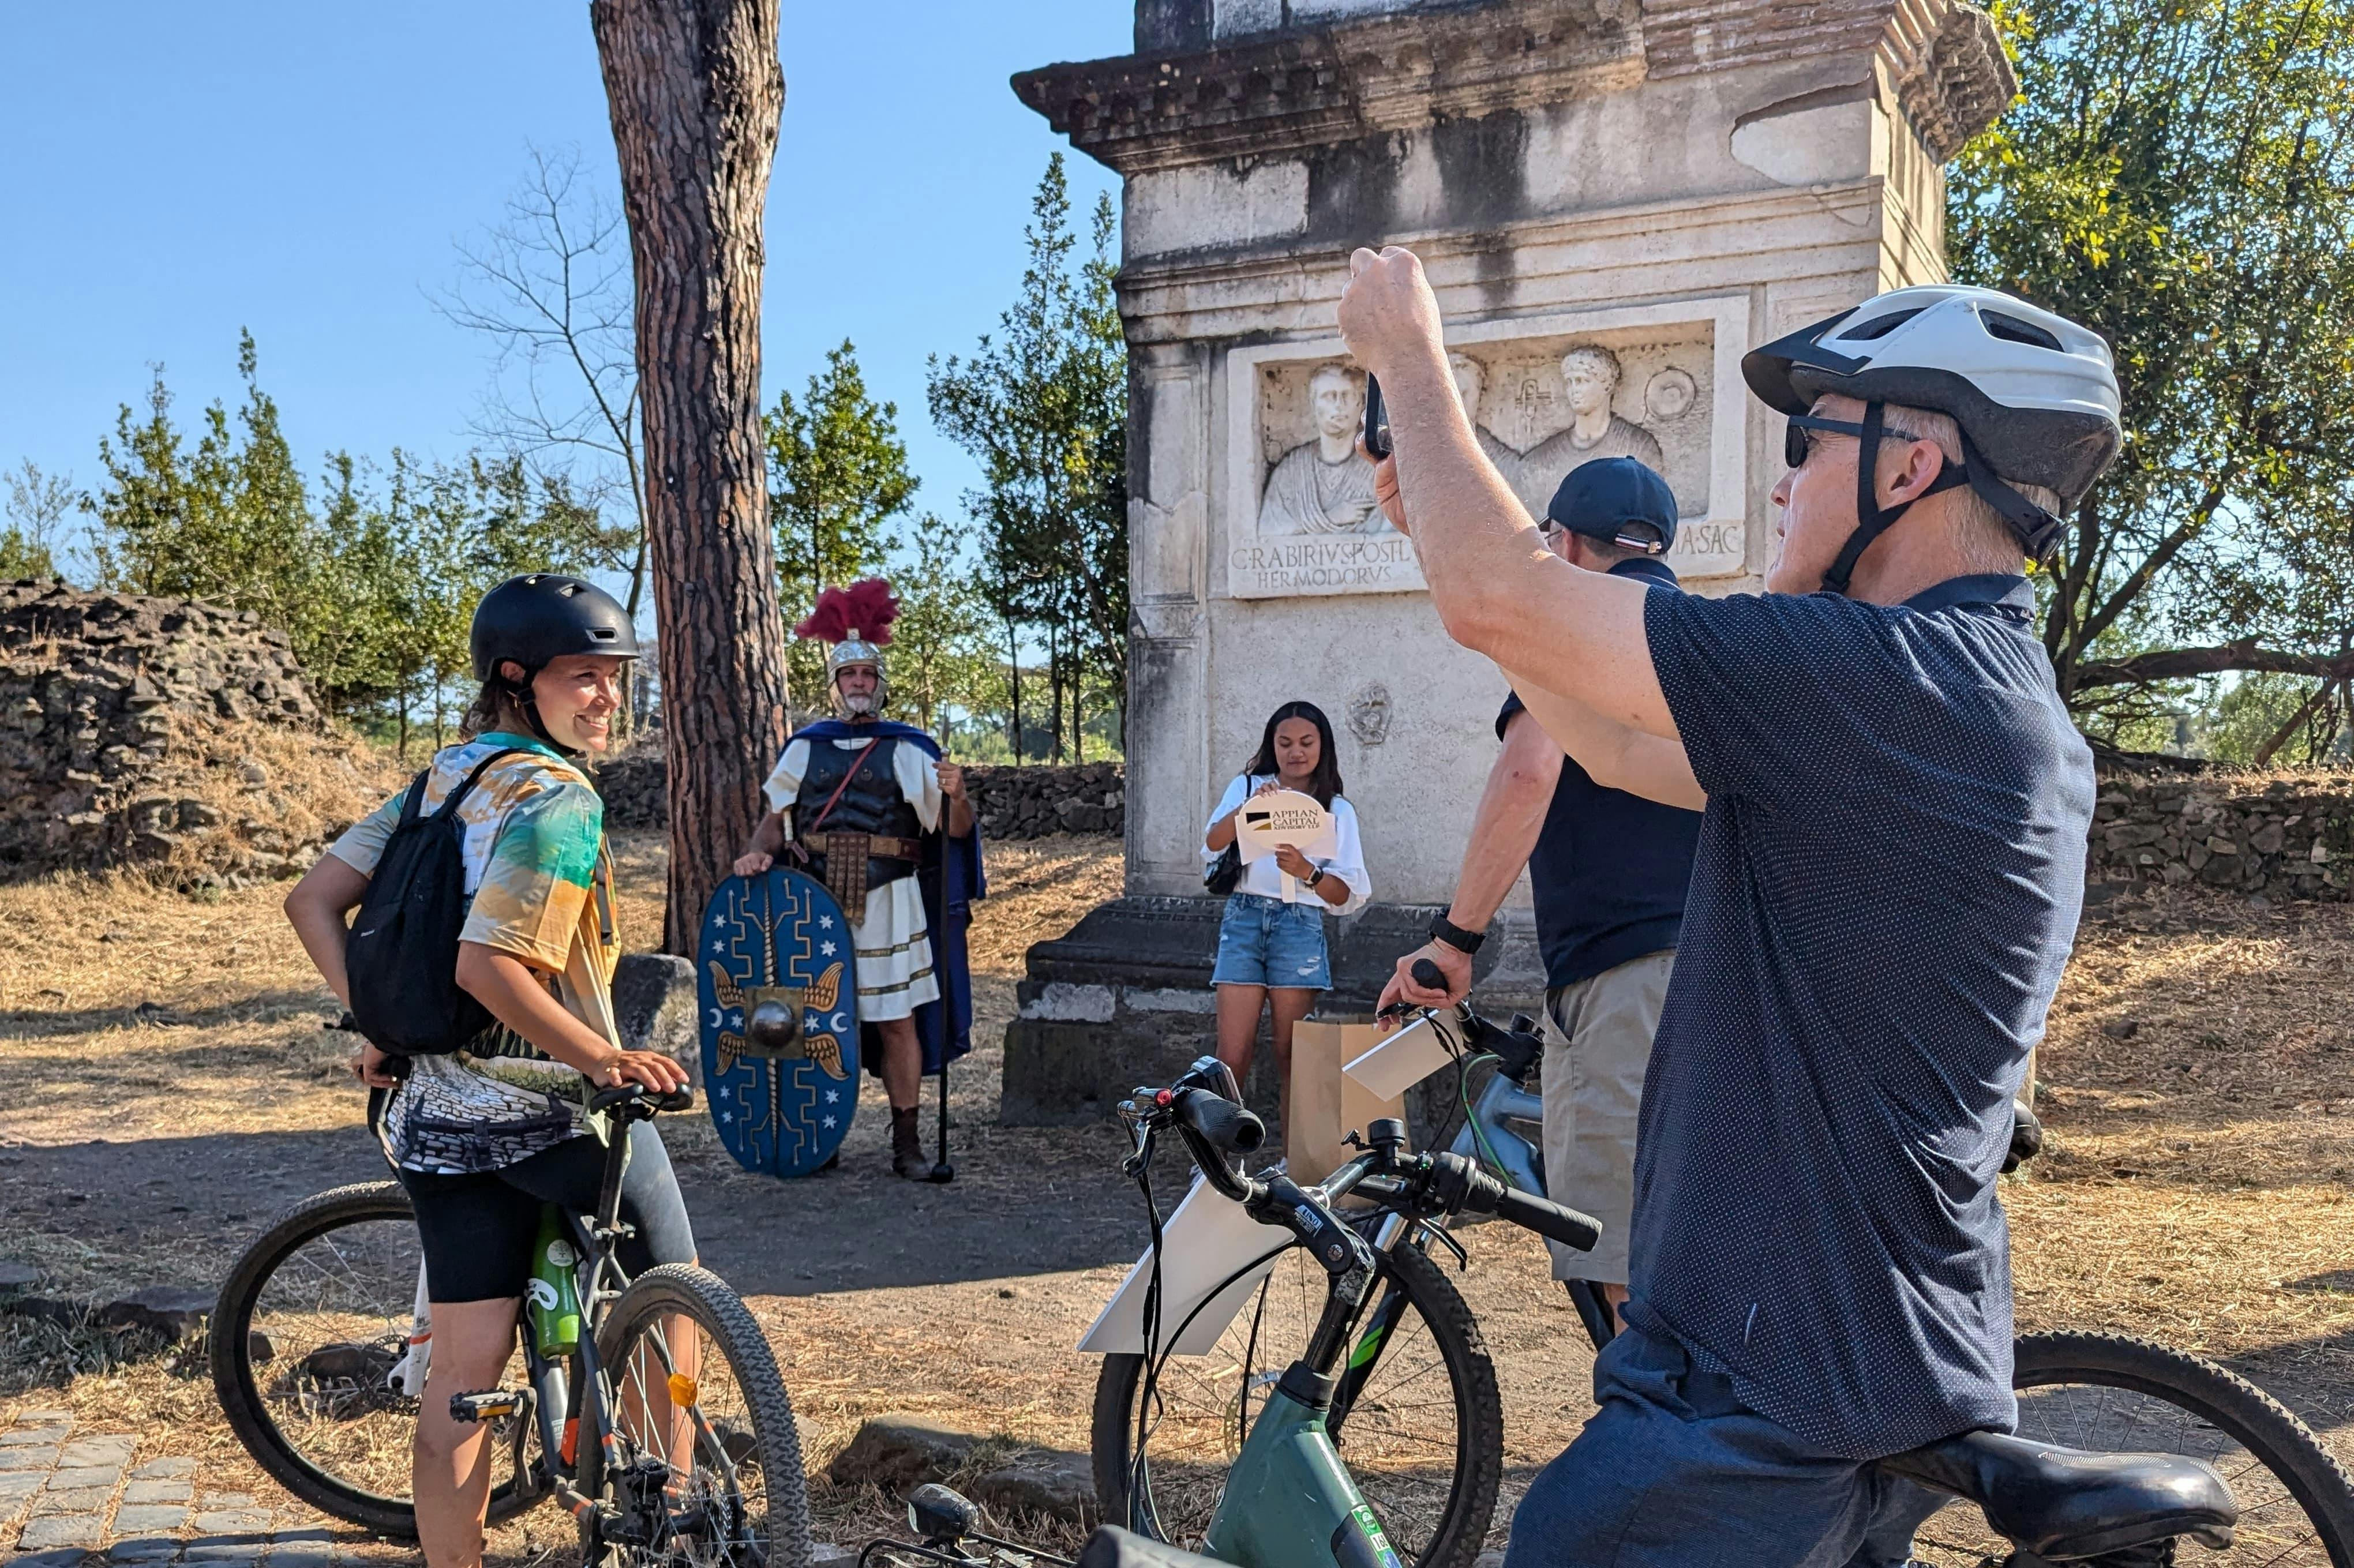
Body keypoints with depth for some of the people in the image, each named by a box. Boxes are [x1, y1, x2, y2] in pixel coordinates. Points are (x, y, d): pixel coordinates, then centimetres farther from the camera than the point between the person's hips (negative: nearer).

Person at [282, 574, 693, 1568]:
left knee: (464, 1368, 12)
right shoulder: (557, 798, -18)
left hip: (434, 1114, 7)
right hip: (548, 1112, -7)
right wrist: (608, 1060, -21)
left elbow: (312, 901, 9)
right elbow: (488, 965, -28)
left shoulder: (444, 776, 9)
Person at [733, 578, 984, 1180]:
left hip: (886, 903, -2)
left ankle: (907, 1141, 8)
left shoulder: (907, 749, 3)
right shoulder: (806, 746, 10)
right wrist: (758, 852, -7)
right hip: (814, 900, 2)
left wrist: (956, 796, -22)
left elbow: (957, 830, -1)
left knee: (897, 1019, -1)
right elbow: (776, 817, 13)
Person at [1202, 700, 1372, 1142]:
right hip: (1244, 919, 0)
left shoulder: (1337, 810, 11)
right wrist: (1249, 807, -22)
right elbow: (1212, 847, -5)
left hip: (1300, 927, 0)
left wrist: (1307, 872, -18)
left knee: (1291, 1056, 0)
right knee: (1232, 1056, -5)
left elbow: (1349, 895, 1)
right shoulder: (1245, 787, 12)